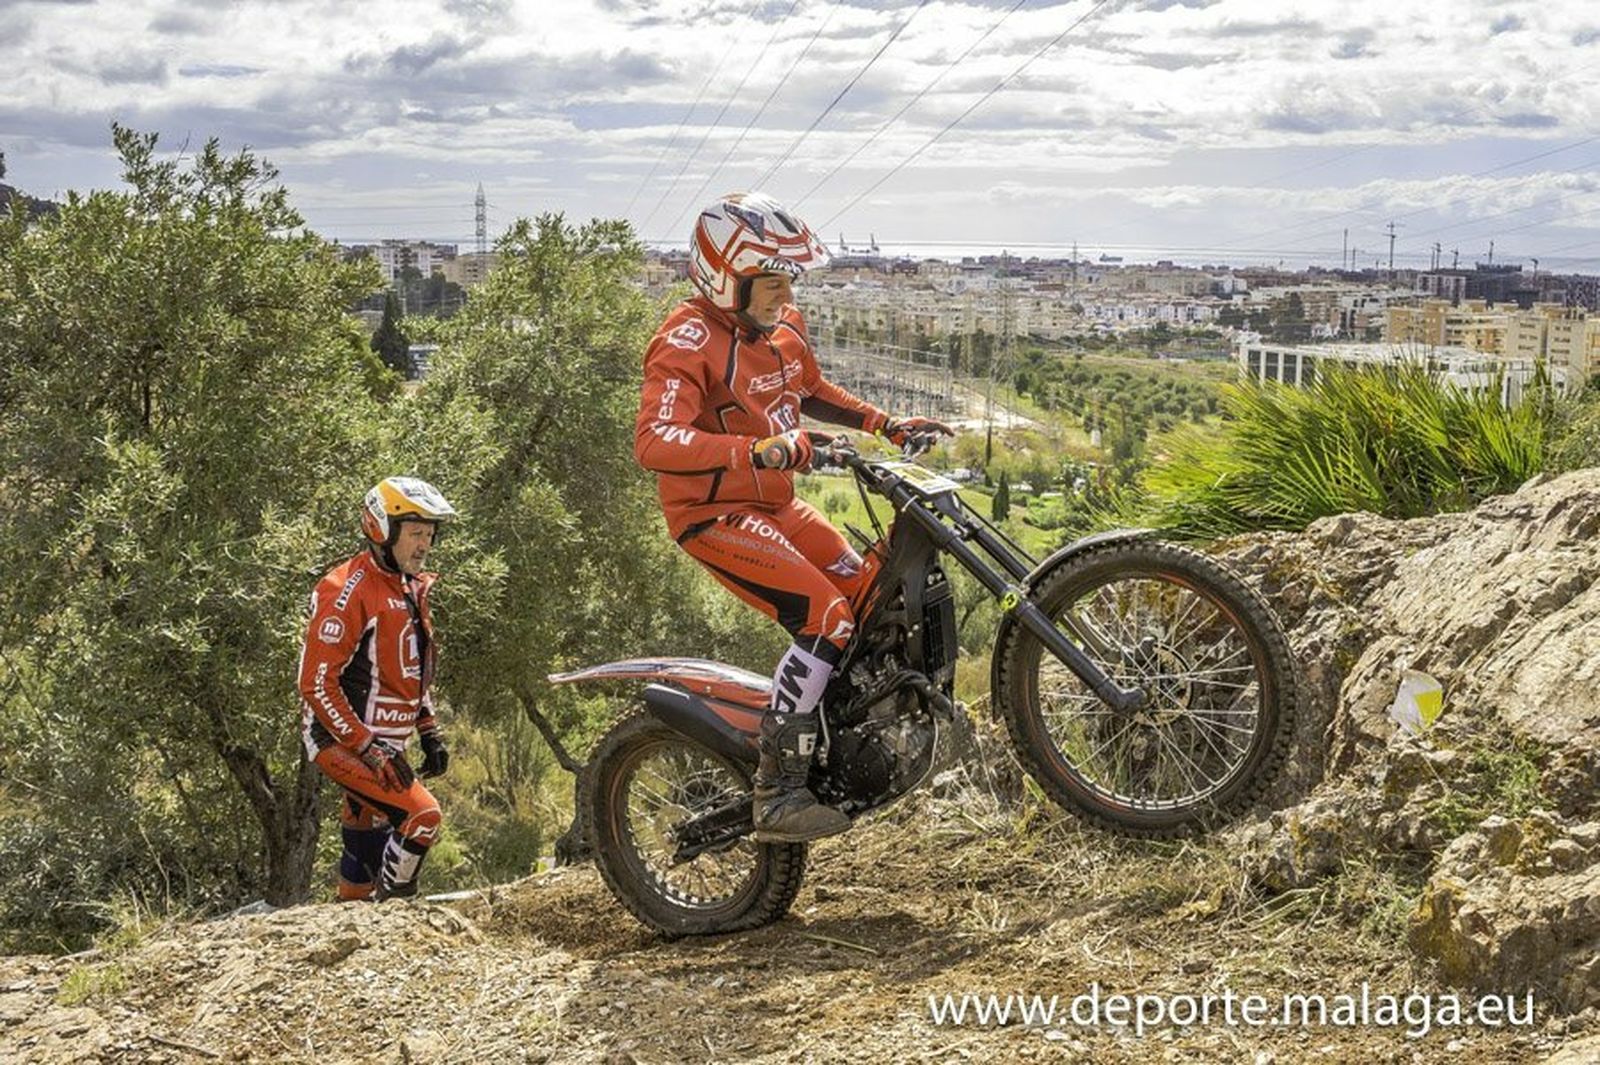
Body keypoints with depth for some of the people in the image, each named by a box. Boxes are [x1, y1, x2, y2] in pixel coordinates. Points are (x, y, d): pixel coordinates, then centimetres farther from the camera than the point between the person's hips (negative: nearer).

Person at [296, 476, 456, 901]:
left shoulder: (411, 589, 11)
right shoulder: (347, 591, -18)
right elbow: (317, 684, -22)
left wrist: (430, 734, 16)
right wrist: (368, 749, -23)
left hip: (384, 744, 9)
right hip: (341, 740, -9)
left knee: (369, 851, 15)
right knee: (421, 815, -21)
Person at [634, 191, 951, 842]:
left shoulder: (782, 326, 6)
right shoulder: (689, 343, -21)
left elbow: (811, 392, 27)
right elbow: (654, 442, -36)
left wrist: (888, 426, 16)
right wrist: (757, 452, -49)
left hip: (774, 504, 9)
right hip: (714, 514, -9)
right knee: (826, 618, -22)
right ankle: (777, 797, -19)